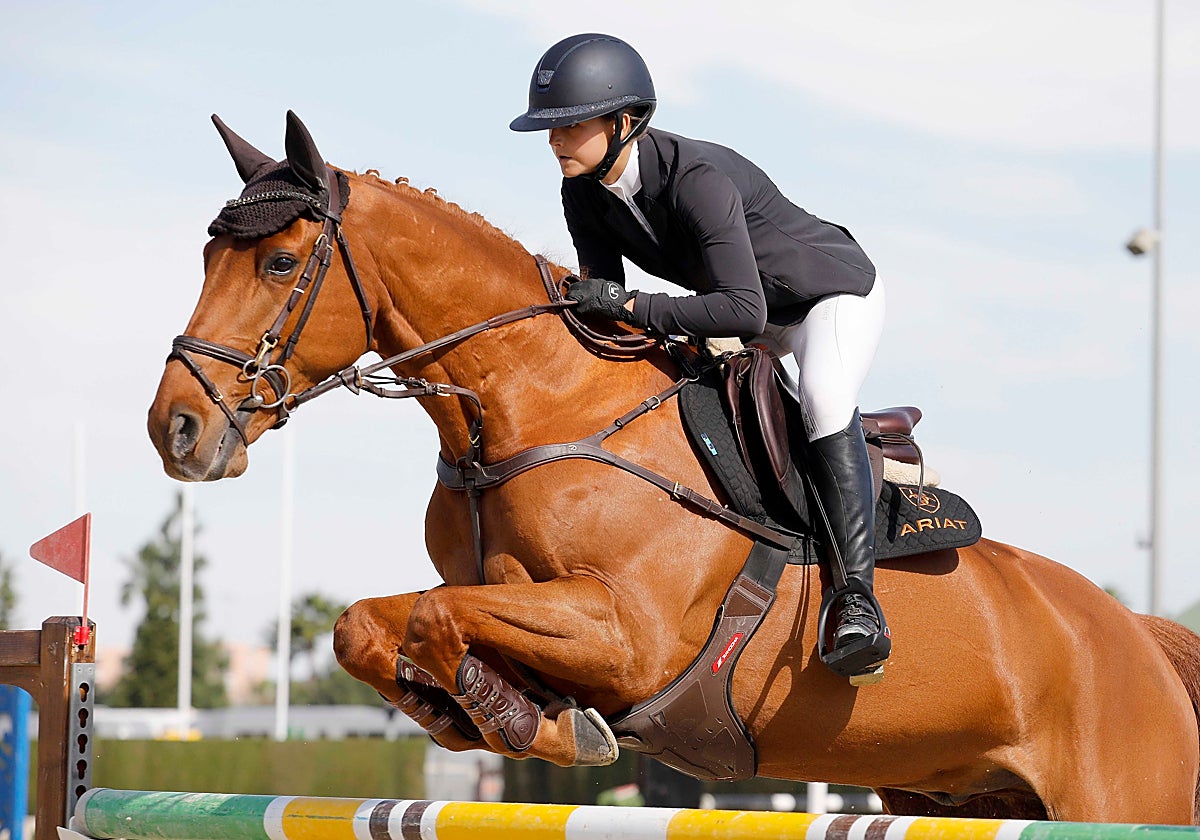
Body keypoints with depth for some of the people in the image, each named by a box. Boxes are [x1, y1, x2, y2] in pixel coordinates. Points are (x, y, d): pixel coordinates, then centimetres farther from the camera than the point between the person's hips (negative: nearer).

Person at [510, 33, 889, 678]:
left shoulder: (697, 179, -38)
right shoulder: (584, 194, -13)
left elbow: (745, 311, -45)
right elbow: (601, 295, -6)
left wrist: (630, 305, -46)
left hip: (834, 293, -9)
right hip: (754, 316, 9)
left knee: (823, 397, -34)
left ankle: (858, 598, -39)